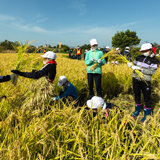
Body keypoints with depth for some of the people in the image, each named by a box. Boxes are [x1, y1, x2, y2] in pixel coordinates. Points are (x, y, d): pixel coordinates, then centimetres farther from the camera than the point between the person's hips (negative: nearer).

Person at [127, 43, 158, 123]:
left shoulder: (154, 60, -6)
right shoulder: (139, 57, 6)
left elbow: (151, 71, -15)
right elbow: (134, 65, 13)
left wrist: (140, 68, -22)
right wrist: (131, 65, -10)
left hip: (145, 81, -4)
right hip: (136, 80, 4)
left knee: (147, 98, 4)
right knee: (137, 96, 17)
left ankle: (147, 115, 20)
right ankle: (137, 111, 37)